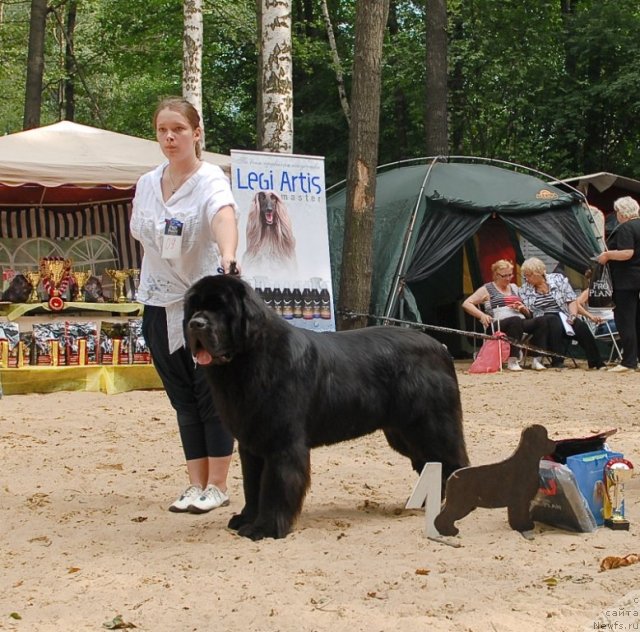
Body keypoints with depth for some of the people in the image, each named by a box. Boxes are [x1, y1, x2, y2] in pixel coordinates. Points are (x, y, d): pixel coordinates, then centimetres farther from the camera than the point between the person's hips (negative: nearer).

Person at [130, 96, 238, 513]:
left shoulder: (210, 179, -14)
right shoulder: (147, 184, 4)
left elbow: (224, 216, -36)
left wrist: (227, 257, -55)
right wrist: (153, 283, 10)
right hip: (161, 303, 6)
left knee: (210, 394, -1)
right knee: (182, 397, 9)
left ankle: (218, 486, 8)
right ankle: (197, 485, 16)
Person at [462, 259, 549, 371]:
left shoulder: (514, 287, 28)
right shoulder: (487, 289, 13)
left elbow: (528, 314, 32)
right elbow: (466, 304, 4)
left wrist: (523, 308, 7)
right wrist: (482, 315, -10)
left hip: (521, 322, 5)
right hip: (499, 324, -5)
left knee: (541, 321, -24)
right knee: (516, 321, -39)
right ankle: (512, 361, -38)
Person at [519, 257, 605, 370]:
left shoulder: (558, 279, 5)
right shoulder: (524, 289, 9)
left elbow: (572, 300, 2)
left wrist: (573, 316, -14)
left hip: (563, 317, 1)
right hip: (542, 321, -1)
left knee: (581, 326, -29)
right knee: (555, 322, -36)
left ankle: (596, 362, -24)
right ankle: (557, 361, -39)